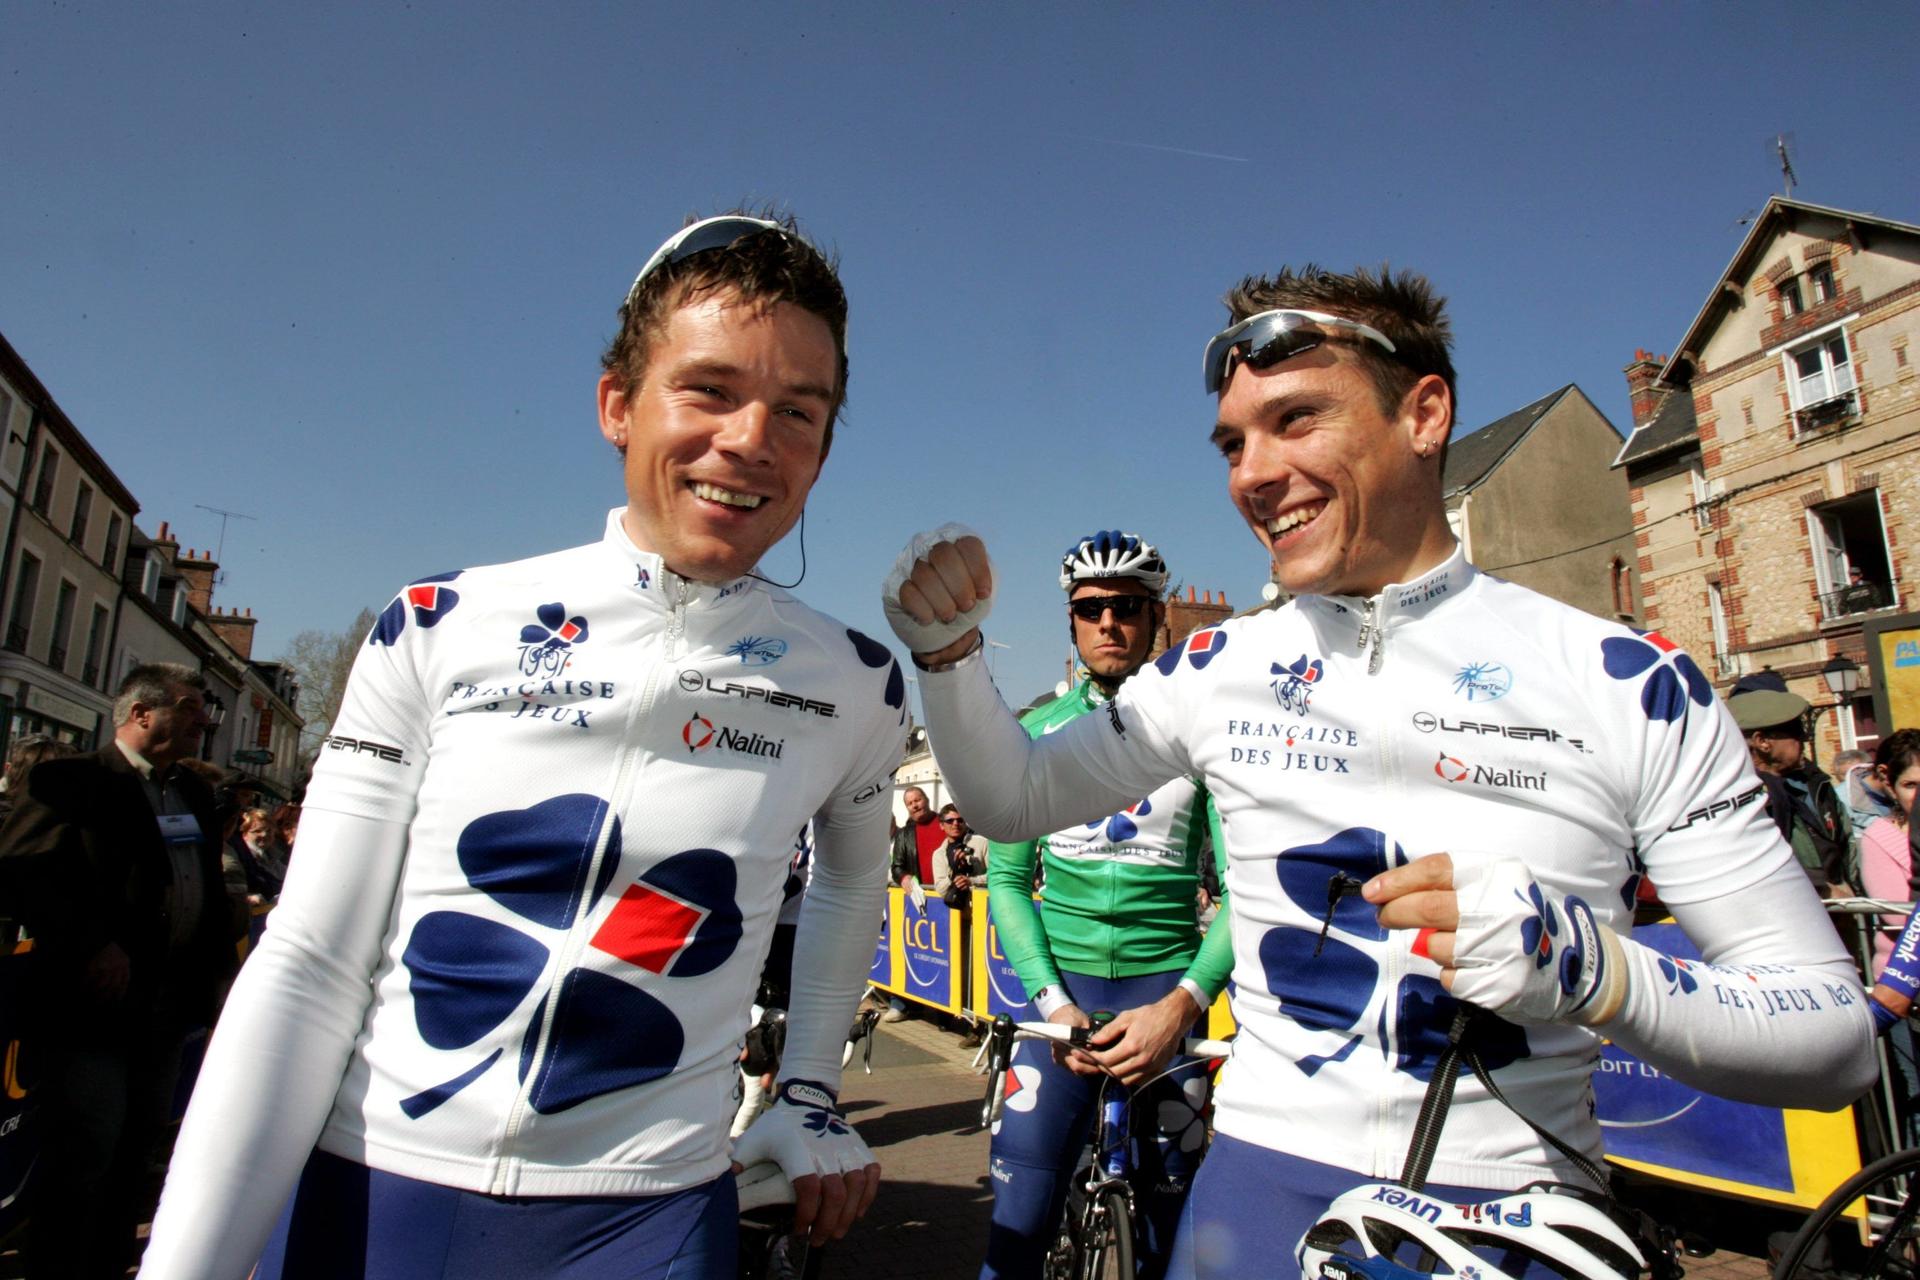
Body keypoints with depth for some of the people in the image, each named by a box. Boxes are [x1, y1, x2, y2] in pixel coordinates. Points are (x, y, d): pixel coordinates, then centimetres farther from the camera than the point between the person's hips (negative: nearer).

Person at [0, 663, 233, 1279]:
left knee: (133, 1155, 15)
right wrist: (92, 946, -22)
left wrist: (215, 962, 9)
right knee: (82, 1155, -1)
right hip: (96, 1003, -7)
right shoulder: (69, 782, -7)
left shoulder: (193, 794, 13)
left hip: (168, 1006, 7)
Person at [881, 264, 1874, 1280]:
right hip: (1261, 1185, 2)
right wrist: (947, 646, -9)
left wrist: (1588, 969, -25)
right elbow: (1013, 799, 7)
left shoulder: (1630, 684, -9)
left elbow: (1836, 1035, -6)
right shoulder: (1222, 668, -1)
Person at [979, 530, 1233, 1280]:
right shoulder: (1037, 732, 3)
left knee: (1169, 1220, 10)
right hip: (1062, 981, 1)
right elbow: (1007, 877, 2)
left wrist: (1182, 1004, -17)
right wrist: (1052, 1000, -10)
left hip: (1164, 985, 0)